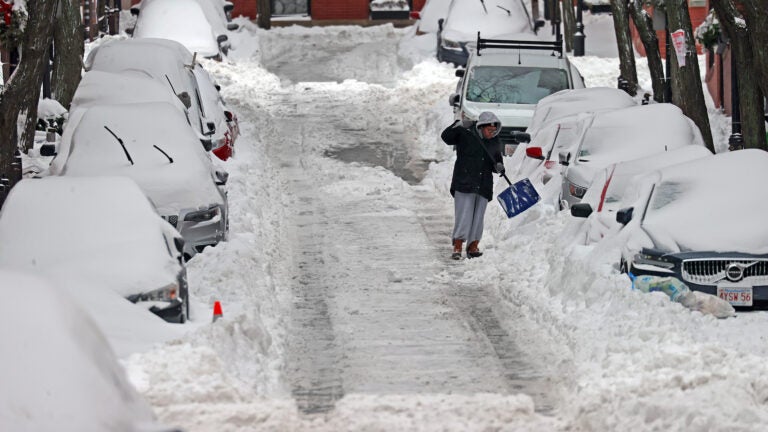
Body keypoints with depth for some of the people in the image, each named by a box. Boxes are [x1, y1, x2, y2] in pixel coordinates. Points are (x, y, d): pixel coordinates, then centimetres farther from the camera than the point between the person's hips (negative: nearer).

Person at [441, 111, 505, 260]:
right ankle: (457, 248, -7)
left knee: (478, 217, 5)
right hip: (464, 184, -5)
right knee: (464, 216, -10)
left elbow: (497, 159, 20)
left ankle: (473, 247, 12)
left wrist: (499, 166, -3)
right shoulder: (466, 135, -3)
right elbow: (446, 137, -9)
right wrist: (457, 126, -25)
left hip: (484, 186, 5)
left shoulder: (495, 143, 11)